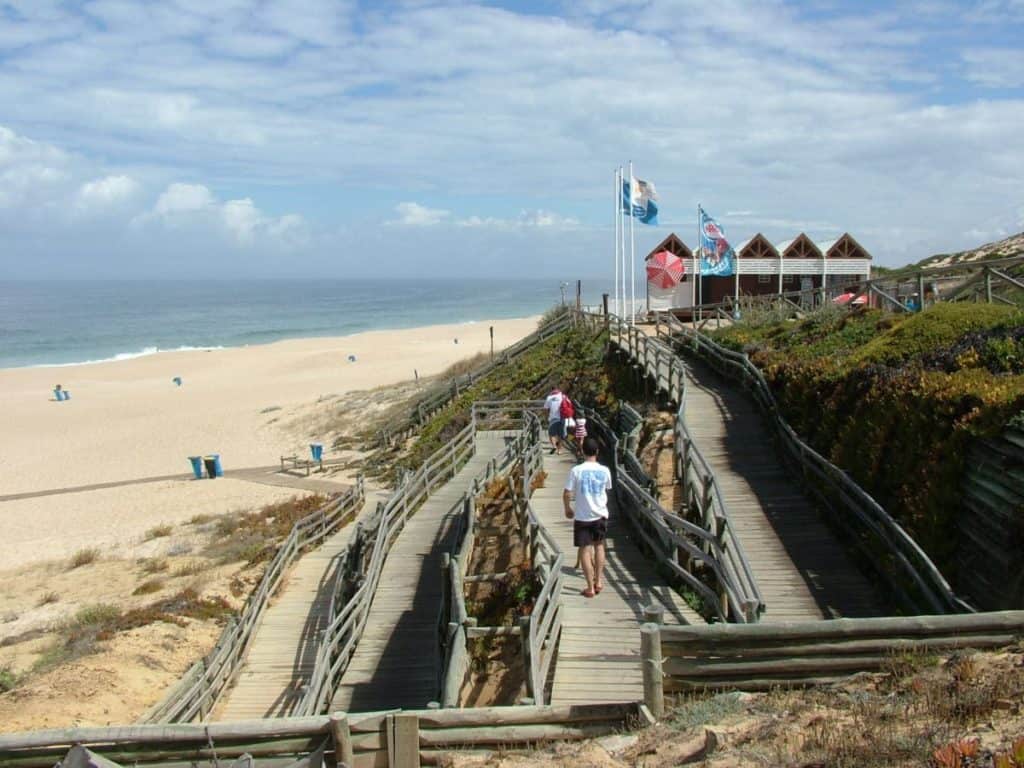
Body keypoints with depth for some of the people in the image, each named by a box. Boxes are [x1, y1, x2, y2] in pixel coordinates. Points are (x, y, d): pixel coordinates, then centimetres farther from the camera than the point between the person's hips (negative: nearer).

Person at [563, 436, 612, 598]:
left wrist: (568, 509, 8)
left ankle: (590, 587, 6)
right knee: (599, 546, 21)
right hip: (600, 514, 2)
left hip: (582, 516, -2)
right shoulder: (605, 470, -5)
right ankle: (598, 581, 25)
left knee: (585, 550, 5)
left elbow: (567, 494, -10)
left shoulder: (576, 470, -12)